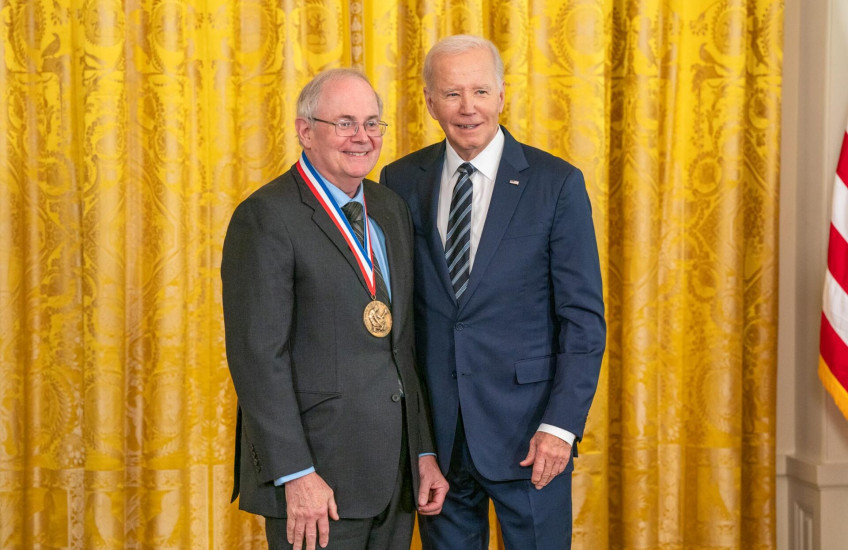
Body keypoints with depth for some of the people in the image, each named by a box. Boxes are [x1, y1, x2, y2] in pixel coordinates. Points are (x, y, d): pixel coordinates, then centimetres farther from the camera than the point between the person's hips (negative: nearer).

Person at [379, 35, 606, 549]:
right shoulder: (401, 182, 4)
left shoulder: (557, 183, -4)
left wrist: (561, 425, -12)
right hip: (434, 431, 3)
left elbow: (584, 317, -5)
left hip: (526, 429, -2)